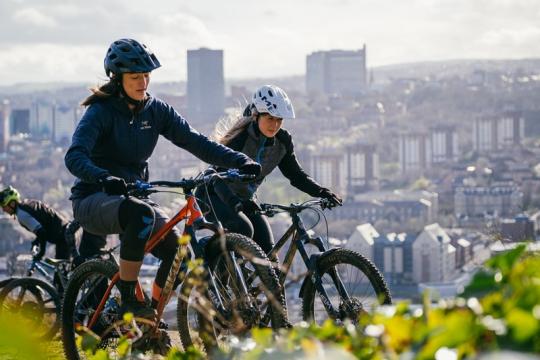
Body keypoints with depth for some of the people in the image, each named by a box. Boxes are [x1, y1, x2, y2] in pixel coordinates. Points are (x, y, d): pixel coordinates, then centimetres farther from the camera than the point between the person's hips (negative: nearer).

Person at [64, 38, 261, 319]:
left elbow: (195, 142, -4)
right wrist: (104, 178, -49)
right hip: (94, 199, -6)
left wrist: (240, 161, -19)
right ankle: (128, 302, -30)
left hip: (133, 197, 6)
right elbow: (75, 157, -28)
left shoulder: (156, 111, 3)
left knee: (178, 250, -14)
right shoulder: (101, 112, -14)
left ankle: (151, 318, 4)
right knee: (141, 214, -37)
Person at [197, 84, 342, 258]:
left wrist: (322, 192, -17)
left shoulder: (282, 141, -10)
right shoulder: (239, 137, -28)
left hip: (245, 198, 6)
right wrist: (237, 204, -55)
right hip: (215, 196, -6)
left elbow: (295, 174, 0)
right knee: (243, 230, -33)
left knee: (267, 249, -12)